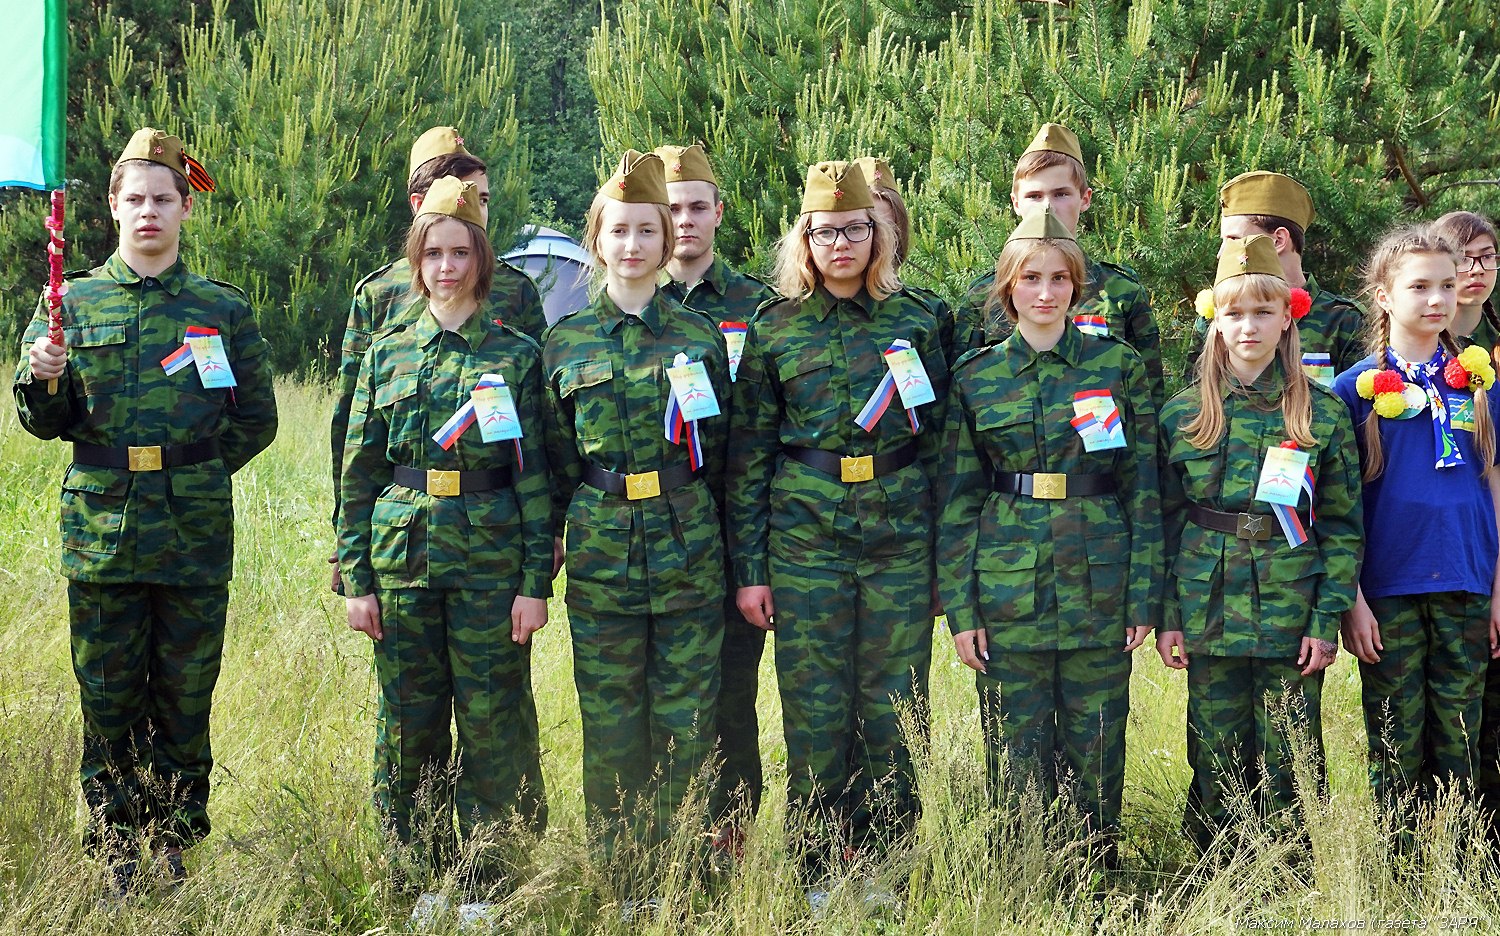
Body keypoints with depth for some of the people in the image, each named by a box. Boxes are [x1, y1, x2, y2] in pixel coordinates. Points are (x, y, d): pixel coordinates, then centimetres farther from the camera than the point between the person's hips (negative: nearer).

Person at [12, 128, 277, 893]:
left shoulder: (223, 310, 7)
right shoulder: (73, 304, 7)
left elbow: (256, 420, 12)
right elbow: (46, 423, 6)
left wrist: (197, 475, 3)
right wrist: (39, 378, -14)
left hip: (196, 534, 0)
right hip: (102, 530, 0)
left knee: (185, 699, 5)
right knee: (107, 699, 3)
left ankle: (177, 846, 17)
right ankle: (116, 857, 13)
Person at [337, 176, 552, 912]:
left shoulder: (517, 355, 2)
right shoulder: (387, 354, 8)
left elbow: (537, 476, 0)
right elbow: (358, 474, 8)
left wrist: (536, 582, -6)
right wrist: (355, 578, 2)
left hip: (491, 561, -2)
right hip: (402, 558, 2)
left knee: (493, 722, 1)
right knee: (409, 727, 7)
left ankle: (492, 880, 11)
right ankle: (416, 876, 18)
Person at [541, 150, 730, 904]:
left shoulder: (699, 336, 5)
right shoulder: (566, 342, 5)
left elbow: (721, 457, 10)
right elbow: (555, 466, 9)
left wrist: (737, 563, 9)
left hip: (689, 552, 0)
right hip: (600, 556, 0)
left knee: (686, 724, 2)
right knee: (611, 726, 4)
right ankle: (624, 889, 14)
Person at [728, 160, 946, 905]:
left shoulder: (915, 322, 6)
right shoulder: (774, 329, 4)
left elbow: (942, 442, 9)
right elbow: (749, 454, 4)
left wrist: (947, 559, 6)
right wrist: (749, 568, 0)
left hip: (902, 541, 1)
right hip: (805, 538, -1)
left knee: (893, 706, 3)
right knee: (814, 707, 2)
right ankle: (818, 872, 12)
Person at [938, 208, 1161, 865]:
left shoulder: (1119, 367, 4)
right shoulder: (974, 378, 5)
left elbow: (1144, 488, 4)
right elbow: (957, 501, 5)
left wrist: (1144, 596, -2)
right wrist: (960, 608, -1)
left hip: (1098, 584, 0)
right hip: (1008, 587, 0)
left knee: (1094, 749, 5)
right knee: (1017, 755, 3)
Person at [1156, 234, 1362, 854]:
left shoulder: (1324, 414, 2)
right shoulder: (1184, 415, 5)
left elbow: (1343, 527, 2)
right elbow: (1167, 523, 7)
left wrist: (1327, 621, -5)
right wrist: (1168, 617, 1)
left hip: (1291, 616, -1)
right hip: (1209, 613, 1)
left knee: (1290, 766, 2)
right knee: (1217, 762, 7)